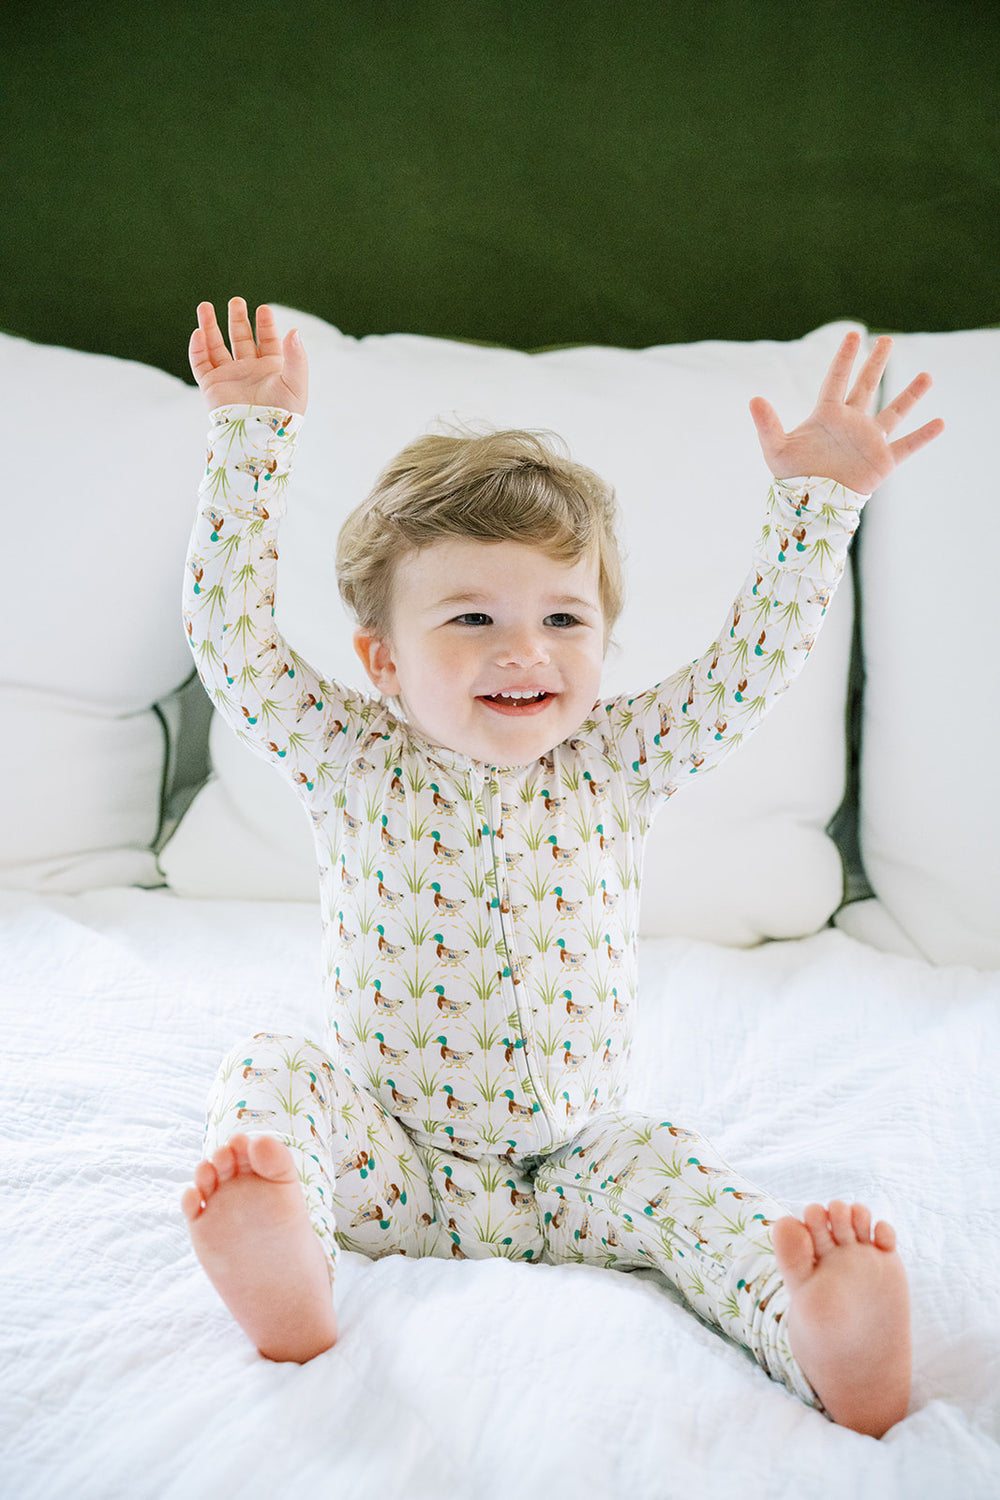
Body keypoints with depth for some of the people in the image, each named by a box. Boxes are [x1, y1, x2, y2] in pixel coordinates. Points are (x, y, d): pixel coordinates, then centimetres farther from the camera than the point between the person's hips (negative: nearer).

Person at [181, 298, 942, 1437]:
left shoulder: (615, 765, -2)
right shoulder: (350, 765, -5)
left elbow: (751, 662, -3)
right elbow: (231, 638, -10)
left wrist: (817, 498, -9)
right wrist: (251, 436, -11)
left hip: (576, 1163, 1)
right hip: (396, 1164, -1)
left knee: (670, 1171, -25)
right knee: (269, 1069, -24)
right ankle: (283, 1267, -48)